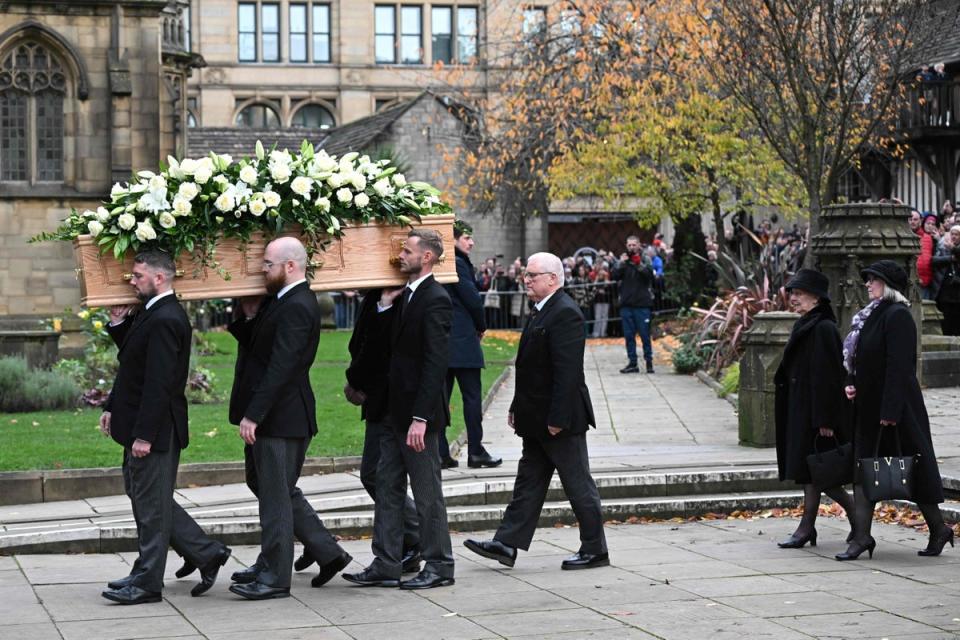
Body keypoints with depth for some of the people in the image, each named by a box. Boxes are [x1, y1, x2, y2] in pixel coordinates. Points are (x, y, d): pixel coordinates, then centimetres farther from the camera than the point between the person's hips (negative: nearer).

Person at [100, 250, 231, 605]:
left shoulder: (165, 320, -20)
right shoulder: (152, 313, 12)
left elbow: (158, 383, -24)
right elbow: (132, 364, 19)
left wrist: (144, 435, -25)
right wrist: (119, 323, 9)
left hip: (155, 429, -11)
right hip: (142, 426, 11)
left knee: (150, 503, -1)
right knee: (144, 497, 17)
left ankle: (147, 582, 9)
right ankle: (206, 553, 22)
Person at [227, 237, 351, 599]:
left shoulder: (297, 308, -19)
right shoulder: (280, 300, 13)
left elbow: (280, 368, -24)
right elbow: (253, 345, 18)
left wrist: (253, 415, -25)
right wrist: (249, 317, 1)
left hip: (280, 418, -10)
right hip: (269, 416, 10)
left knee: (275, 494, -1)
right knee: (277, 490, 18)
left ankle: (274, 577, 8)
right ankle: (327, 552, 24)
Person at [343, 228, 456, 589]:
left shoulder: (435, 300, -16)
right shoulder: (405, 295, 13)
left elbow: (435, 363, -21)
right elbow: (389, 343, 16)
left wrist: (420, 418, -25)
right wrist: (386, 306, 4)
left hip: (418, 412, -9)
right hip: (394, 411, 9)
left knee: (427, 492, 1)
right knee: (388, 487, 11)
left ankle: (439, 567, 11)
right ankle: (385, 566, 15)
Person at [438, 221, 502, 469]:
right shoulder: (457, 264, -13)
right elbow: (473, 299, -14)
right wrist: (481, 326, 3)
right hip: (462, 341, -8)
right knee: (472, 397, -1)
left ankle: (440, 453, 6)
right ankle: (475, 452, 1)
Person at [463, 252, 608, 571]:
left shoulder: (565, 314, -18)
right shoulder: (542, 312, 14)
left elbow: (567, 371, -23)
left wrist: (557, 419, -25)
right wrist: (518, 407, 16)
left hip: (561, 420, -10)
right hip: (537, 419, 10)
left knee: (578, 484, 0)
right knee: (528, 482, 10)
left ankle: (595, 550, 8)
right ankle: (507, 544, 12)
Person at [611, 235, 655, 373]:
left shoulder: (645, 260, 4)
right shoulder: (623, 261, 10)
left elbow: (650, 274, -13)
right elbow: (613, 276, -2)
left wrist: (639, 264, -26)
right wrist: (620, 263, -15)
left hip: (642, 304, -3)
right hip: (626, 304, 3)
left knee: (645, 334, -1)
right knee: (629, 335, 5)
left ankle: (649, 362, 7)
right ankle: (632, 363, 10)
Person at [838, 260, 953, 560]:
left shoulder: (897, 316, -15)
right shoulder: (871, 315, 13)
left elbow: (898, 366, -21)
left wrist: (890, 411, -24)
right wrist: (850, 384, 3)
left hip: (895, 408, -9)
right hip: (869, 407, 9)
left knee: (911, 466, 1)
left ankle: (938, 529, 15)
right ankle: (861, 537, 3)